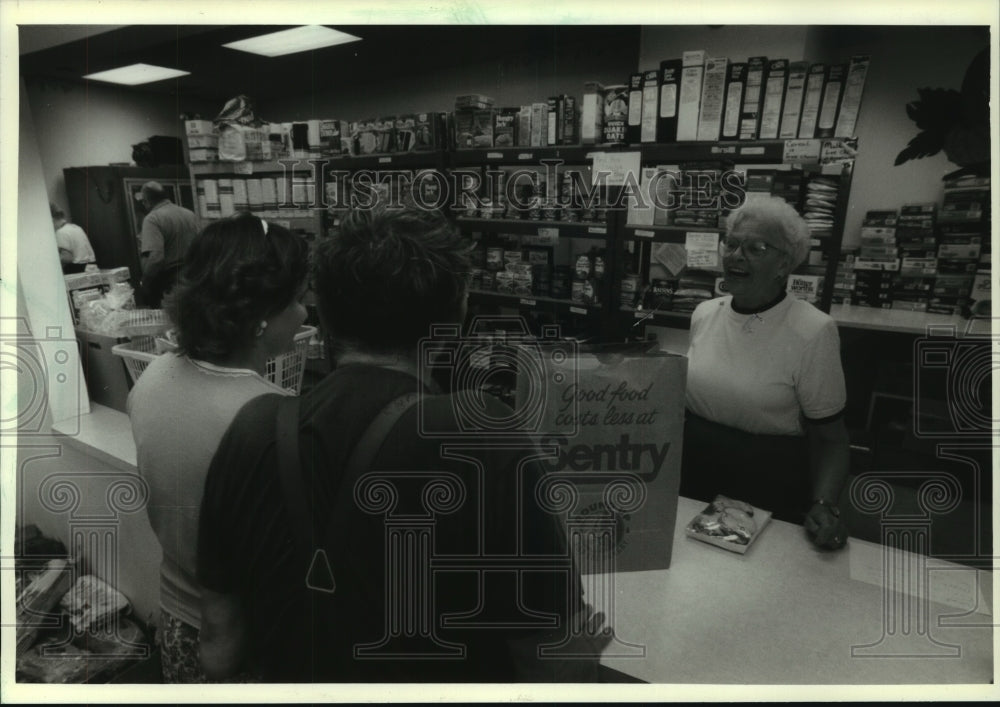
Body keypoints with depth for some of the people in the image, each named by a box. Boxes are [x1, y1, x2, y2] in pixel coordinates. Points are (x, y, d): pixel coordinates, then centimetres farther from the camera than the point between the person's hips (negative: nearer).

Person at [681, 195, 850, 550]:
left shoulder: (813, 331, -15)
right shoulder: (703, 314, 0)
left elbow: (830, 439, -10)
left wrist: (824, 506, -24)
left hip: (768, 492, -4)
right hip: (691, 480, 5)